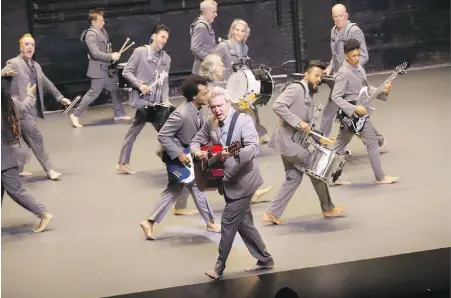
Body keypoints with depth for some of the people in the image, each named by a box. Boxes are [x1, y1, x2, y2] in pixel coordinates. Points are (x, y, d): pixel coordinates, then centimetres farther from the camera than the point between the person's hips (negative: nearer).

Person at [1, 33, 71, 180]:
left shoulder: (36, 66, 17)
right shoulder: (14, 63, -6)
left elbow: (46, 83, 26)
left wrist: (60, 97, 26)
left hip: (33, 109, 8)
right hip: (22, 109, -8)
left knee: (29, 141, 11)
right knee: (36, 138, -10)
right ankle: (49, 169, -4)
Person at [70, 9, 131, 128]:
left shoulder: (102, 31, 9)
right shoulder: (91, 34, -18)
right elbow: (96, 53, -25)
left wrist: (113, 55, 5)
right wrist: (111, 56, -21)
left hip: (107, 67, 9)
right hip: (98, 68, -9)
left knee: (114, 89, 14)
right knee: (93, 93, -5)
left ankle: (119, 114, 25)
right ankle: (76, 115, 2)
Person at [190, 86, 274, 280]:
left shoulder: (244, 120, -17)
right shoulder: (210, 123, 3)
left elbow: (254, 148, -28)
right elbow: (196, 141, 14)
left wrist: (234, 153, -45)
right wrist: (198, 152, -10)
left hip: (242, 181, -7)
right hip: (227, 181, 7)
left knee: (228, 222, -4)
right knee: (244, 223, 14)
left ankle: (220, 267, 7)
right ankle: (264, 260, 27)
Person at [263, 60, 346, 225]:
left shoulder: (309, 94, 15)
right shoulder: (296, 88, -15)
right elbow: (278, 106, -28)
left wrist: (318, 137, 5)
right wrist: (298, 122, -29)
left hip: (294, 141, 10)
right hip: (289, 140, -10)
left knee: (293, 178, 12)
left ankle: (272, 213, 12)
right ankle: (328, 208, 16)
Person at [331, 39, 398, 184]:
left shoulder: (359, 68, 8)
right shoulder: (343, 73, -20)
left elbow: (366, 89, 16)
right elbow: (335, 97, -22)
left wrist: (383, 91, 0)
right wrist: (355, 109, -26)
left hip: (354, 114, 9)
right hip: (352, 113, -9)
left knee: (340, 144, 12)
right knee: (372, 142, -1)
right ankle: (380, 177, 9)